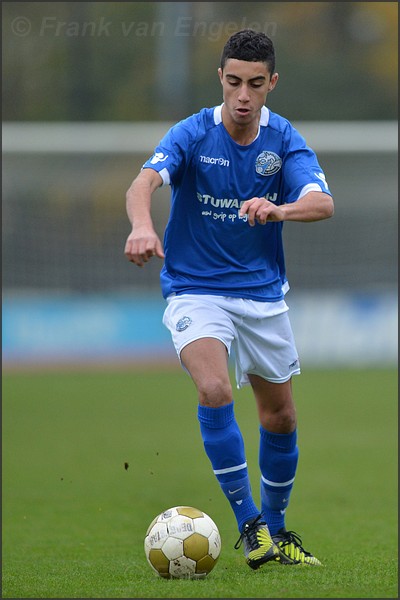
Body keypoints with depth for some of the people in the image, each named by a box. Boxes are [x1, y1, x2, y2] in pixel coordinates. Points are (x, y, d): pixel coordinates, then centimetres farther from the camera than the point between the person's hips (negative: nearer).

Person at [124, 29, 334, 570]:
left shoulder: (285, 140, -5)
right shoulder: (191, 135, -13)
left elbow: (322, 203, -21)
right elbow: (143, 184, -30)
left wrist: (278, 209, -43)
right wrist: (141, 225, -54)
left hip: (263, 291, 4)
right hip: (195, 289, -3)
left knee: (280, 414, 10)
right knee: (214, 390, -26)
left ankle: (275, 528, 31)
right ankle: (248, 522, -20)